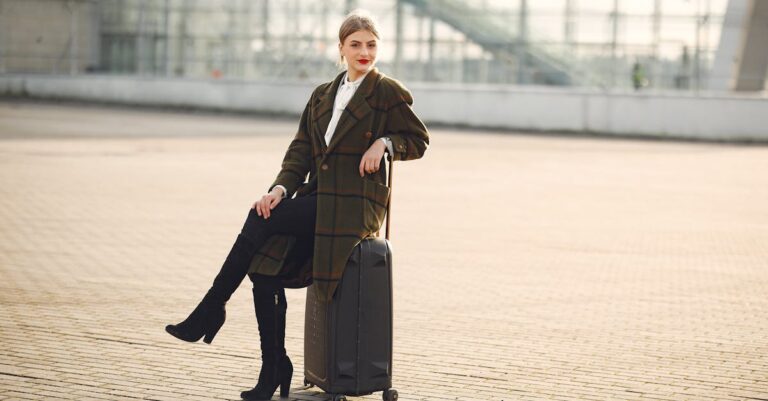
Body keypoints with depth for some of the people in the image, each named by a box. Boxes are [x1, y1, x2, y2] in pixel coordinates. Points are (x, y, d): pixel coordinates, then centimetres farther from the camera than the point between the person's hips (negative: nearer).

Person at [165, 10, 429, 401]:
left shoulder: (389, 92, 2)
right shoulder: (322, 95, 18)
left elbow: (418, 140, 6)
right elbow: (301, 150, 13)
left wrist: (385, 142, -13)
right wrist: (281, 187, -5)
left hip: (354, 203, -6)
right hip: (316, 197, 6)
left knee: (260, 220, -24)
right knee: (265, 269, -15)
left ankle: (211, 309, -14)